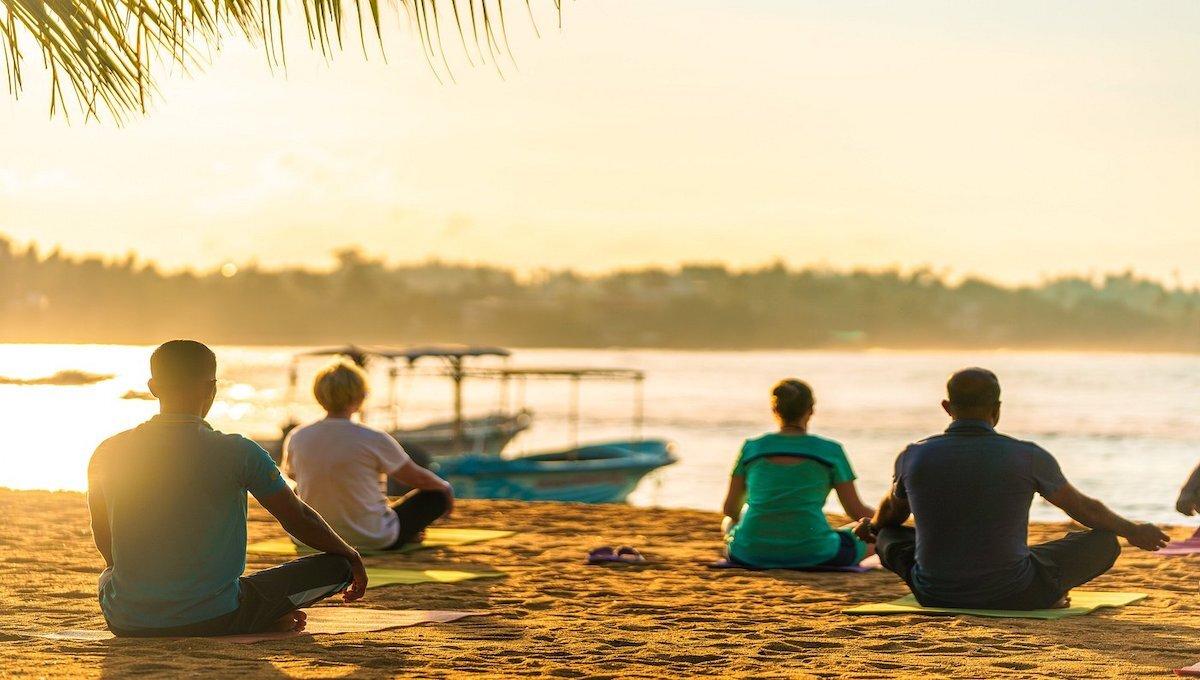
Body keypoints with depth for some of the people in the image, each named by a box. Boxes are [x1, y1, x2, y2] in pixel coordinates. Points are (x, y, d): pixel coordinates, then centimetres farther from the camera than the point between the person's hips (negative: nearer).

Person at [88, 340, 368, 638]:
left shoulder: (108, 454, 1)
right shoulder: (237, 452, -9)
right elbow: (299, 519, 3)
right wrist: (351, 556, 23)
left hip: (126, 624, 1)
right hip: (215, 621, -1)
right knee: (337, 565, 10)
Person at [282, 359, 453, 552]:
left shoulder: (296, 438, -10)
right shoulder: (373, 440, -20)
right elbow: (418, 478, -4)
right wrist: (445, 487, 20)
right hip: (377, 541, -4)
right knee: (439, 494, 11)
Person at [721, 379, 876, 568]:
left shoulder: (751, 448, 4)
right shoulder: (830, 451, -1)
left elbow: (730, 508, 14)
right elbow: (856, 510, 5)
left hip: (751, 555, 3)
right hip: (811, 556, -3)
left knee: (730, 522, 36)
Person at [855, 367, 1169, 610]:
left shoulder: (914, 456, -5)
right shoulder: (1027, 457, -10)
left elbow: (891, 514, 18)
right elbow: (1084, 508, 7)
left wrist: (871, 527, 43)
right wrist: (1133, 531, 28)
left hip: (935, 595, 2)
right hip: (1011, 596, -1)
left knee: (888, 537, 32)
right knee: (1103, 542, 11)